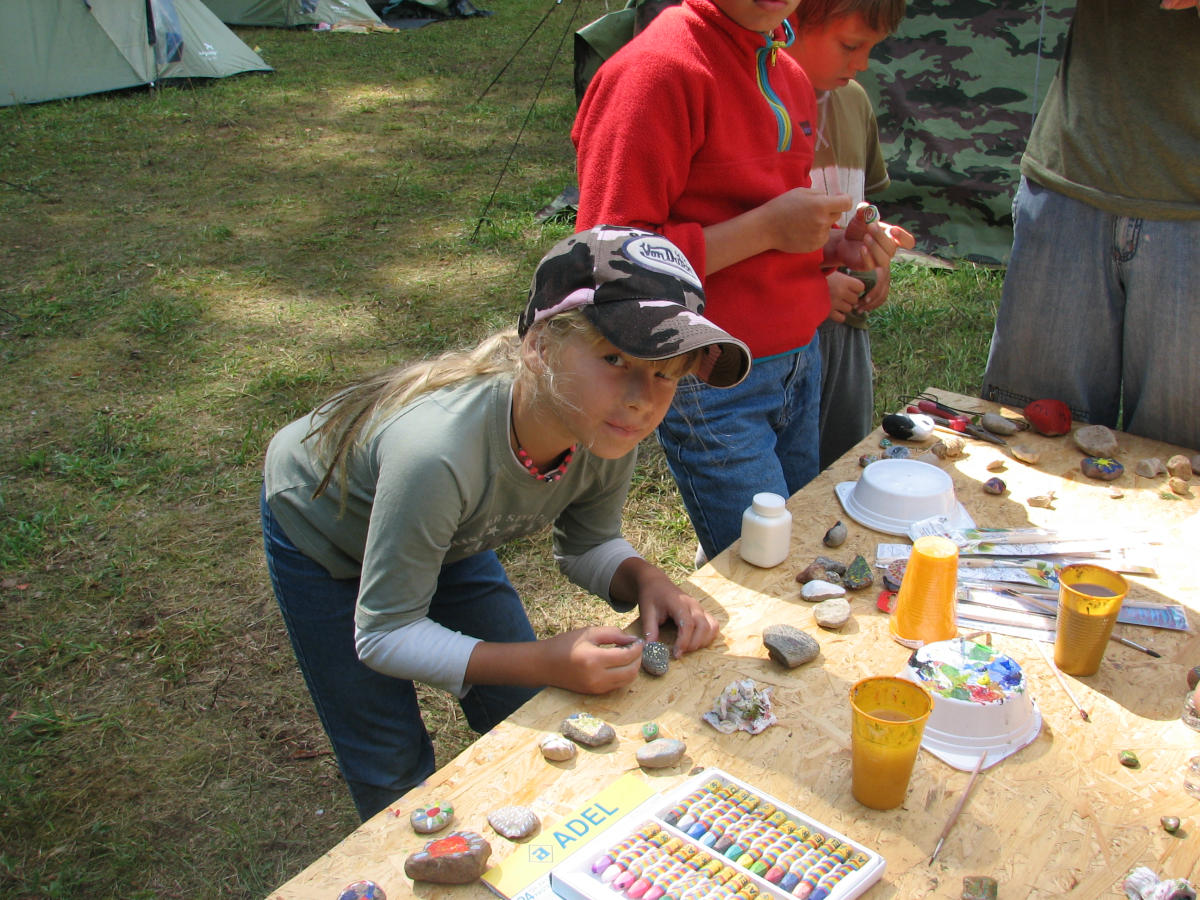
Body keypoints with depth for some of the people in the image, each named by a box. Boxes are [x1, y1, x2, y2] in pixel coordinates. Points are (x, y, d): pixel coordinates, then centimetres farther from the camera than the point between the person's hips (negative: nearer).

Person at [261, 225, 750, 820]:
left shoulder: (609, 427, -28)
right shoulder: (439, 451, -47)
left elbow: (587, 546, -6)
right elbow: (384, 635, -33)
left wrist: (645, 581, -28)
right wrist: (546, 662, -42)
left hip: (447, 532, 5)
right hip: (320, 532, -5)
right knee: (396, 771, 1)